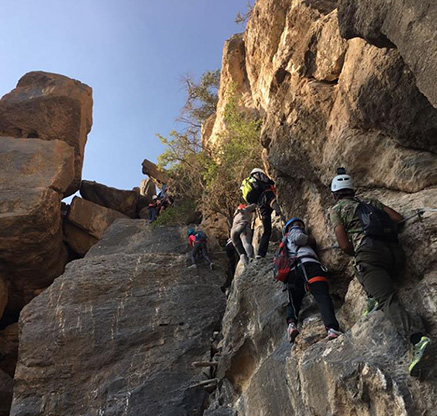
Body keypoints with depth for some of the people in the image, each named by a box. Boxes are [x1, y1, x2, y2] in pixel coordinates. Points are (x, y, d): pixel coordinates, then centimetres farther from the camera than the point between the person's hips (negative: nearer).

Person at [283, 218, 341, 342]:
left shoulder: (285, 244, 42)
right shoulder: (294, 230, 22)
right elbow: (297, 237, 1)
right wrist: (310, 239, 18)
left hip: (291, 271, 7)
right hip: (307, 263, -6)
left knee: (294, 302, 13)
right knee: (322, 296, -20)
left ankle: (291, 323, -16)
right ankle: (332, 328, -39)